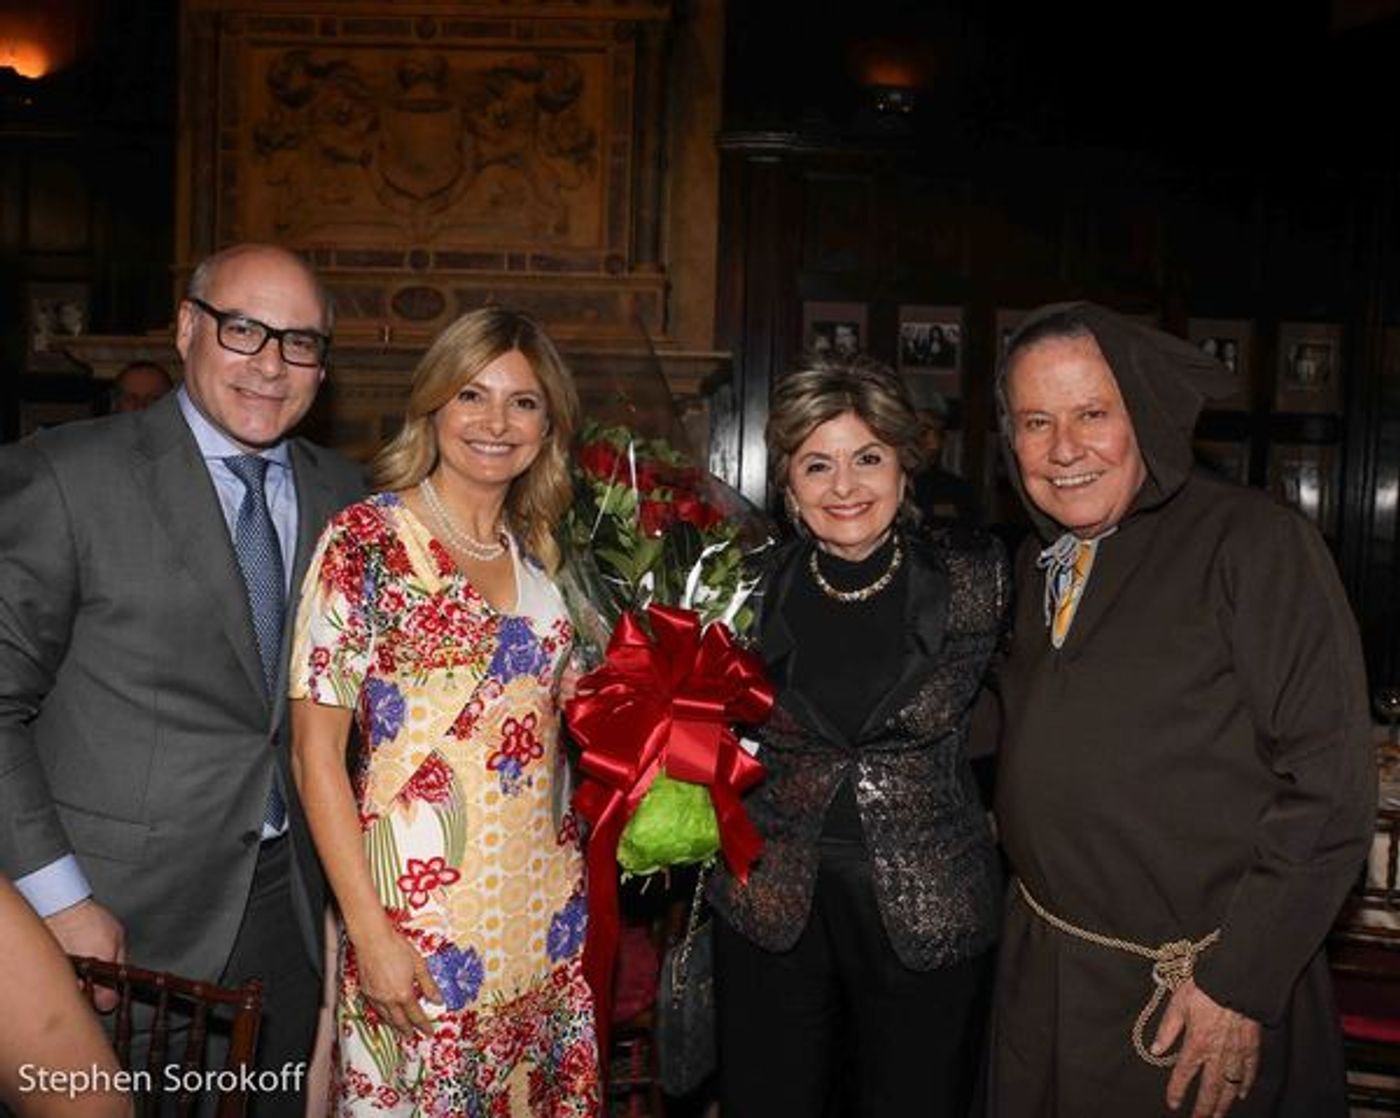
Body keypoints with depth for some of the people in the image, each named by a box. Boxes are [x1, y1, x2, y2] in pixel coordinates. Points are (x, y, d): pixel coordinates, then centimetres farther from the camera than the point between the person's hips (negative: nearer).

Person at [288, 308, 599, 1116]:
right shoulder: (367, 539, -9)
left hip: (549, 914, 5)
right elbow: (316, 747, -10)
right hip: (422, 917, -5)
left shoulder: (540, 552, 7)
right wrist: (371, 931, -14)